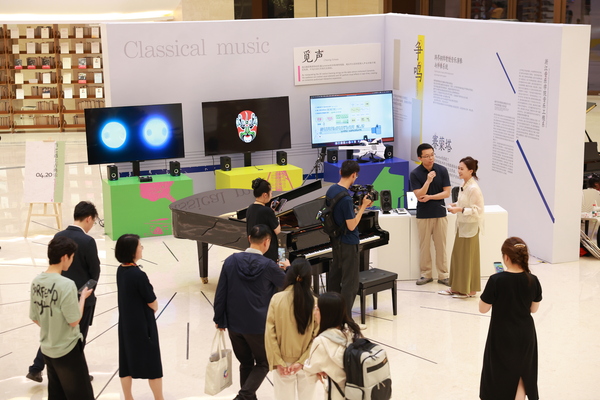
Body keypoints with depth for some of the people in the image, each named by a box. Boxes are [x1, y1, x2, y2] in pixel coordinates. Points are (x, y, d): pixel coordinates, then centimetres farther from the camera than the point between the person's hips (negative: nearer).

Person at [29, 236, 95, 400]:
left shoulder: (36, 282, -2)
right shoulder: (66, 284, -24)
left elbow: (35, 318, 6)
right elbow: (74, 321, -18)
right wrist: (83, 297, -5)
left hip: (47, 349, 7)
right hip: (68, 350, -7)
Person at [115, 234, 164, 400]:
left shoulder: (120, 271, 0)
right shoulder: (138, 275, -24)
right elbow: (154, 305, -16)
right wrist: (153, 304, 4)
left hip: (126, 324, 7)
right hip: (143, 325, -7)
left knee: (127, 361, 14)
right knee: (152, 364, 6)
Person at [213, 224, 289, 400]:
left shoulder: (231, 261, -5)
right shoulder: (268, 266, -14)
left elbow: (220, 293, -1)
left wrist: (219, 319, 10)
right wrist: (287, 269, 23)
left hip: (234, 324, 4)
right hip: (258, 326, -4)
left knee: (245, 363, 20)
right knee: (263, 363, 12)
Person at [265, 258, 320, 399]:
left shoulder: (277, 299, -12)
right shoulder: (315, 303, -12)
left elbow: (270, 334, -11)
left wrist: (278, 362, -6)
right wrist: (301, 362, -9)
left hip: (283, 363, 0)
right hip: (308, 364, 0)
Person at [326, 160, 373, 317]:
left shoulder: (331, 190, 2)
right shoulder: (346, 198, -25)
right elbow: (351, 226, -22)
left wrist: (358, 205, 6)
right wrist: (363, 206, -15)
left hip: (336, 240, 10)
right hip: (348, 244, -9)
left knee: (334, 278, 21)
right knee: (350, 284, -3)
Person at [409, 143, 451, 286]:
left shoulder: (442, 170, -4)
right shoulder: (415, 174, -8)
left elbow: (447, 193, -4)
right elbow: (419, 195, -14)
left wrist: (430, 197, -14)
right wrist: (428, 181, -27)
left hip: (440, 213, 1)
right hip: (423, 215, -1)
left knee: (441, 245, 5)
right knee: (424, 246, 7)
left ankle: (443, 275, 13)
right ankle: (426, 274, 18)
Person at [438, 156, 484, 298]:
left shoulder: (473, 188, -20)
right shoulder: (463, 185, 7)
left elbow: (476, 210, -20)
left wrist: (460, 209, -26)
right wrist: (455, 205, 4)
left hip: (470, 227, -9)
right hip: (462, 225, 9)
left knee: (467, 257, 1)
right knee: (457, 256, 14)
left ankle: (468, 290, 13)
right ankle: (456, 287, 24)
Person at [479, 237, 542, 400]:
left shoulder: (496, 280, -21)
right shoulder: (533, 280, -9)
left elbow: (483, 308, -10)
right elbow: (534, 308, 4)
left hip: (502, 336, -3)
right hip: (525, 335, 3)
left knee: (499, 378, 14)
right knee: (521, 374, 21)